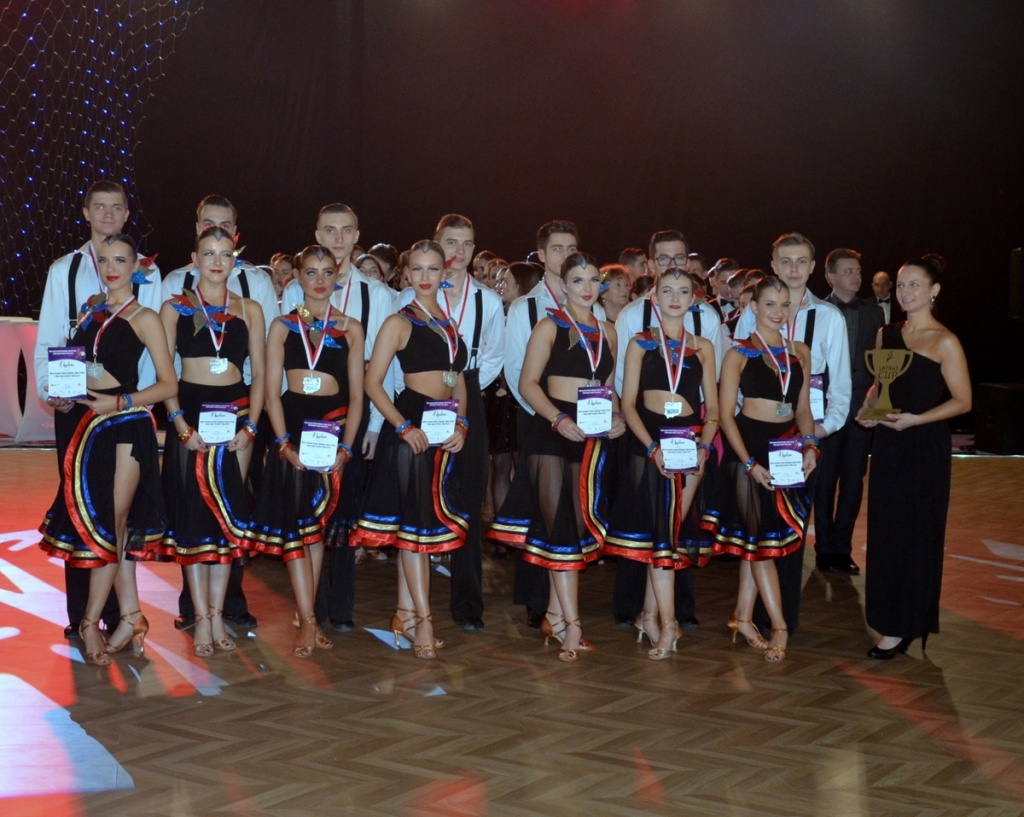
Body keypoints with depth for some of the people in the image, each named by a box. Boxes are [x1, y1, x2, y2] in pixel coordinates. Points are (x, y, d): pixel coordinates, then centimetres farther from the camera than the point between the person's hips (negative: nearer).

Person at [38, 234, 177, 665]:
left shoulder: (143, 318, -4)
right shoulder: (89, 309, 13)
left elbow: (168, 384, -7)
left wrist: (119, 402, -18)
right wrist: (63, 397, 4)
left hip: (126, 424, -6)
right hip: (88, 421, 6)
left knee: (110, 525, -3)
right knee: (110, 528, 7)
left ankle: (91, 622, 4)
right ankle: (131, 616, 14)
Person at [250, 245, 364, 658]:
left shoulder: (350, 329, 7)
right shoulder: (282, 326, 6)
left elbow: (356, 395, 4)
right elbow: (271, 391, 1)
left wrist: (346, 446, -7)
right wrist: (284, 443, -11)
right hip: (292, 424, -1)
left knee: (318, 522, 4)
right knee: (295, 521, -7)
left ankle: (306, 619, 11)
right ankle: (309, 621, -6)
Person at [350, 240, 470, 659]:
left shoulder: (450, 323, 15)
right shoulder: (400, 322, -3)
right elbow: (373, 382, -7)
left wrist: (461, 424, 2)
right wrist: (403, 426, -17)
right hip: (411, 425, -6)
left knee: (423, 520, 10)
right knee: (417, 518, -8)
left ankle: (405, 612, 18)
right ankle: (423, 618, -7)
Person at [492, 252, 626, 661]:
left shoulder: (607, 331, 14)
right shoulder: (550, 325, -2)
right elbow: (528, 383, -8)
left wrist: (617, 417, 0)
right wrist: (559, 419, -21)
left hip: (591, 435, 6)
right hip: (551, 431, -5)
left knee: (581, 521, 6)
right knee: (558, 520, -8)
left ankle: (555, 614, 17)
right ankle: (570, 622, -6)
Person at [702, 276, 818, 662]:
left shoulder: (800, 352, 9)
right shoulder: (739, 353, -4)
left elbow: (803, 409, 14)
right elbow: (725, 413, -8)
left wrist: (810, 445, -5)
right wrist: (750, 464, -16)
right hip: (749, 445, -5)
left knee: (759, 538, 9)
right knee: (760, 536, -3)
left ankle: (743, 616, 19)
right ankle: (779, 627, -1)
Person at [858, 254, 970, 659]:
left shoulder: (945, 342, -9)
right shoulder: (885, 334, 10)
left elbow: (962, 401, -9)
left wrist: (915, 419, -19)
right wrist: (869, 408, -1)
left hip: (925, 446, -6)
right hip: (887, 443, 6)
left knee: (915, 534, 0)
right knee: (885, 531, 8)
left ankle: (905, 627, 7)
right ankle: (890, 620, 18)